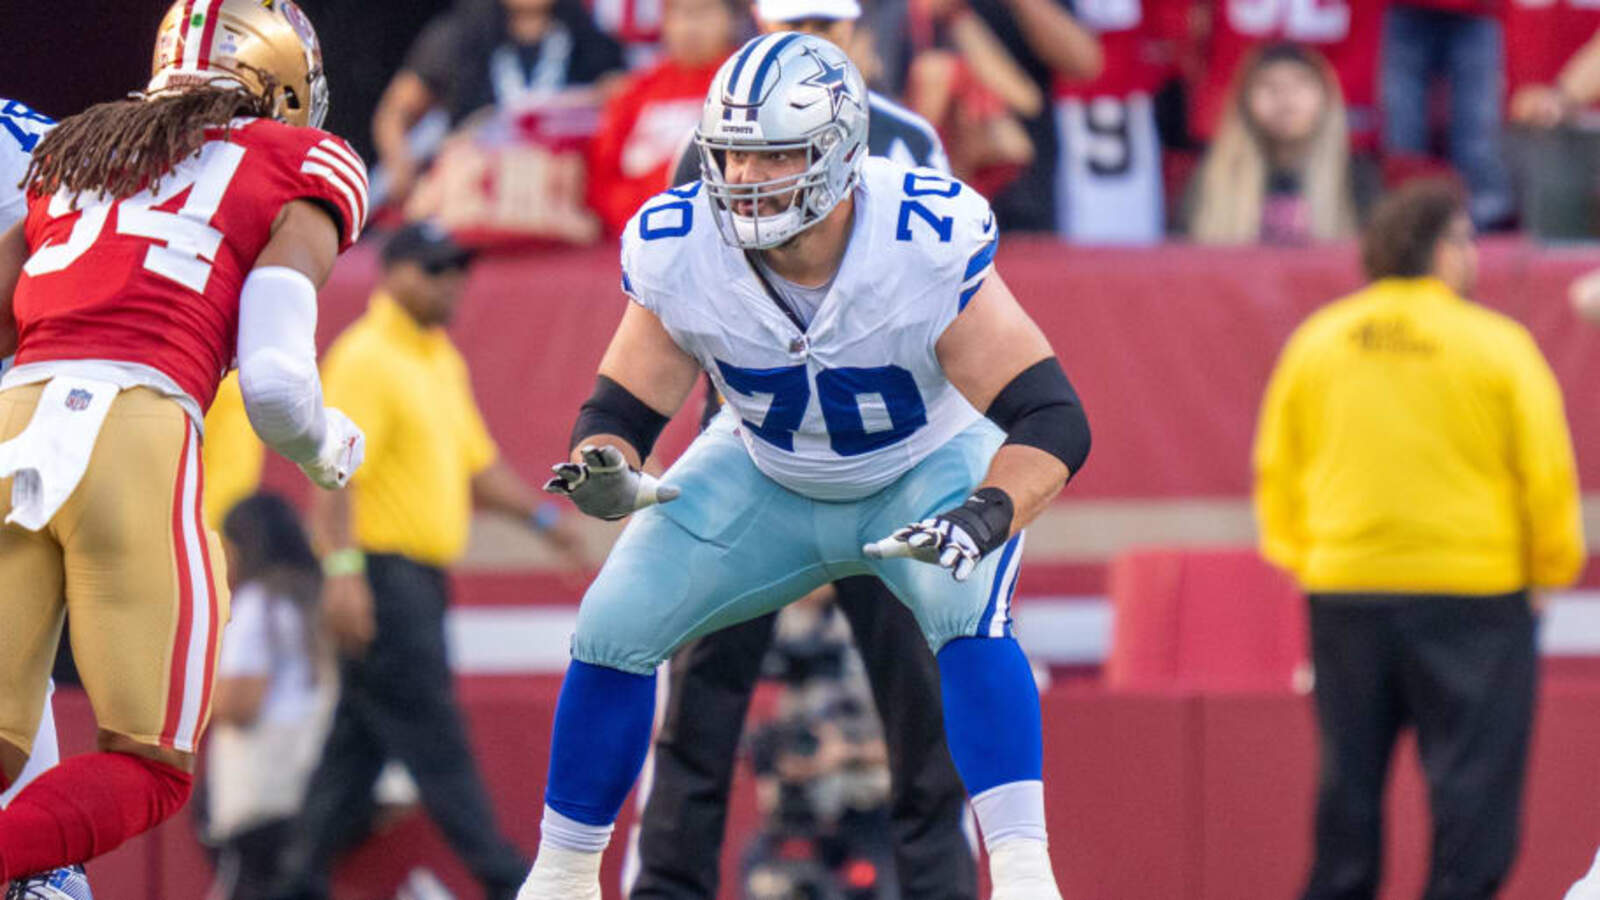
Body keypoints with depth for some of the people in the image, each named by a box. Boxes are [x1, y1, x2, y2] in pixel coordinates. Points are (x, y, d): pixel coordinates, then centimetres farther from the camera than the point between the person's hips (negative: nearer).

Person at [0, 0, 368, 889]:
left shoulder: (71, 156, 27)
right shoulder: (298, 177, 12)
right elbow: (273, 380, 1)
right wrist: (330, 449, 22)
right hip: (138, 442, -4)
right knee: (148, 768, 7)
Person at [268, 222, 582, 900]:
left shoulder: (443, 358, 19)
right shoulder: (364, 359, -11)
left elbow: (474, 463, 26)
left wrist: (541, 516, 14)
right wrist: (342, 569, -27)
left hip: (423, 579, 10)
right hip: (380, 574, -10)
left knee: (358, 742, 9)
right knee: (433, 737, -7)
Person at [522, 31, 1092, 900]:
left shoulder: (927, 241, -35)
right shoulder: (677, 250, -26)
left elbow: (1051, 418, -33)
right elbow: (622, 409, -14)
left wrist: (986, 518, -52)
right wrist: (608, 477, -39)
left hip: (927, 474, -3)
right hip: (764, 478, 3)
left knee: (969, 614, -32)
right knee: (613, 629, -8)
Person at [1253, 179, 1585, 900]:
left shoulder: (1316, 342, 4)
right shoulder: (1495, 346, -8)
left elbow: (1276, 464, 11)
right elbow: (1547, 473, -5)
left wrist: (1299, 556, 24)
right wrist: (1551, 566, 10)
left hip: (1344, 592, 4)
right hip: (1471, 594, -4)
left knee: (1350, 781, 13)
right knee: (1472, 787, 0)